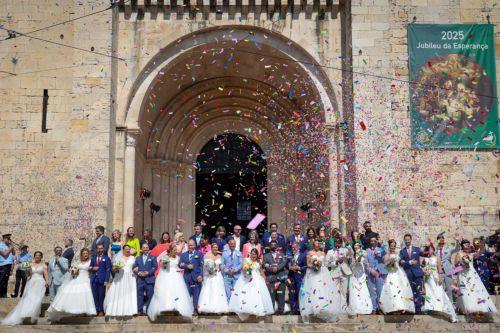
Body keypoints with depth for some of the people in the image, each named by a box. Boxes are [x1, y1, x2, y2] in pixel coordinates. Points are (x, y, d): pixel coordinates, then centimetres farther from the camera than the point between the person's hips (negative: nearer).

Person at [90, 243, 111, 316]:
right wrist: (92, 268, -5)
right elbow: (90, 268, 20)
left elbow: (108, 270, -2)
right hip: (94, 279, 4)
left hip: (102, 280, -4)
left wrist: (106, 280, -10)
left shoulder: (106, 258, 4)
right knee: (95, 296, 2)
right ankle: (97, 310, 8)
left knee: (101, 296, -2)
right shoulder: (93, 258, 17)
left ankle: (101, 311, 6)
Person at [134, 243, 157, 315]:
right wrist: (138, 273, -9)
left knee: (149, 295, -1)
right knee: (139, 295, 1)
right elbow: (134, 268, 10)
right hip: (140, 280, 2)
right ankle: (139, 310, 6)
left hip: (149, 279, -2)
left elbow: (155, 266, -2)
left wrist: (148, 272, -13)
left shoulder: (152, 257, 9)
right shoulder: (138, 258, 17)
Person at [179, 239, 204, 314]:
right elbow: (180, 264, 8)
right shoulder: (183, 255, 16)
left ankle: (195, 310, 2)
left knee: (196, 295, -2)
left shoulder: (199, 254, 6)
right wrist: (187, 266, -10)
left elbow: (201, 265, -1)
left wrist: (201, 275, -11)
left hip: (196, 277, -2)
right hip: (187, 278, 2)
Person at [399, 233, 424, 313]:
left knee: (418, 292, -3)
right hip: (408, 274, 0)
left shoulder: (417, 249, 13)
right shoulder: (402, 251, 11)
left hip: (417, 273, 0)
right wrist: (409, 262, -15)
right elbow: (401, 262, -2)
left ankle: (418, 309, 1)